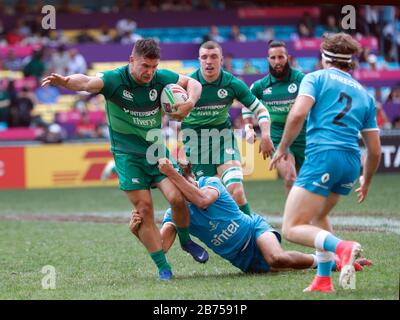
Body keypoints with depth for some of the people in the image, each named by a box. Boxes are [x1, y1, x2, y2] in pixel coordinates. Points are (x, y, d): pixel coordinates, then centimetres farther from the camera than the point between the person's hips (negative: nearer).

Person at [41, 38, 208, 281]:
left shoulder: (160, 78, -7)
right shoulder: (115, 80, -18)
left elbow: (193, 83, 7)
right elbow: (88, 83, -37)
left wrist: (190, 103, -15)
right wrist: (66, 81, -59)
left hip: (157, 150, 3)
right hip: (128, 155, -3)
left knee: (177, 198, -13)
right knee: (144, 209, -7)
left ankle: (186, 241, 18)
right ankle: (163, 268, 3)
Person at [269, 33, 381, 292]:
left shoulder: (317, 78, 9)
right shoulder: (364, 94, 23)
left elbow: (298, 113, -11)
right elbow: (375, 150, 22)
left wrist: (283, 148, 1)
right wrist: (366, 182, 36)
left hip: (322, 156, -6)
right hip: (352, 163, 6)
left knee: (293, 229, -5)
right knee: (318, 216, 29)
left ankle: (342, 247, -29)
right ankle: (324, 280, 19)